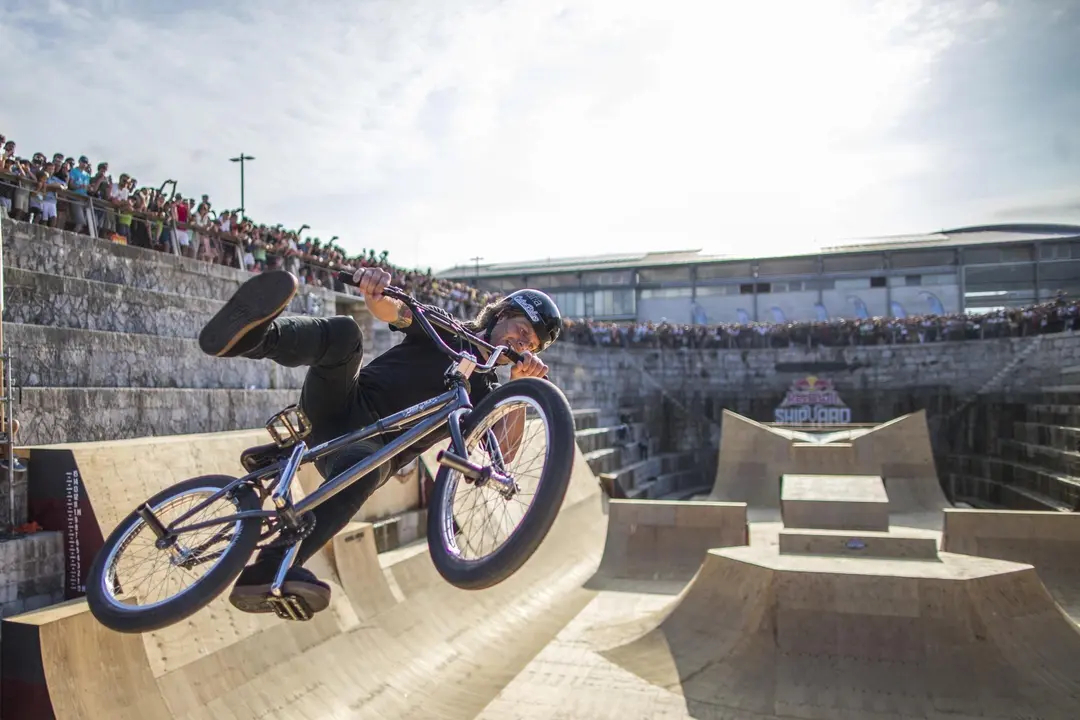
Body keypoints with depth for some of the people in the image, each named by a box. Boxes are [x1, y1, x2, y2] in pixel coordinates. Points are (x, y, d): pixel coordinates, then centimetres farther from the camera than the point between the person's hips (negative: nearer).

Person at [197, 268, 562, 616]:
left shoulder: (485, 392, 13)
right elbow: (387, 309, -5)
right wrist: (374, 286, -31)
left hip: (372, 446, -1)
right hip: (335, 404, 1)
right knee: (343, 331, -25)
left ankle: (266, 576, -48)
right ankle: (253, 336, -51)